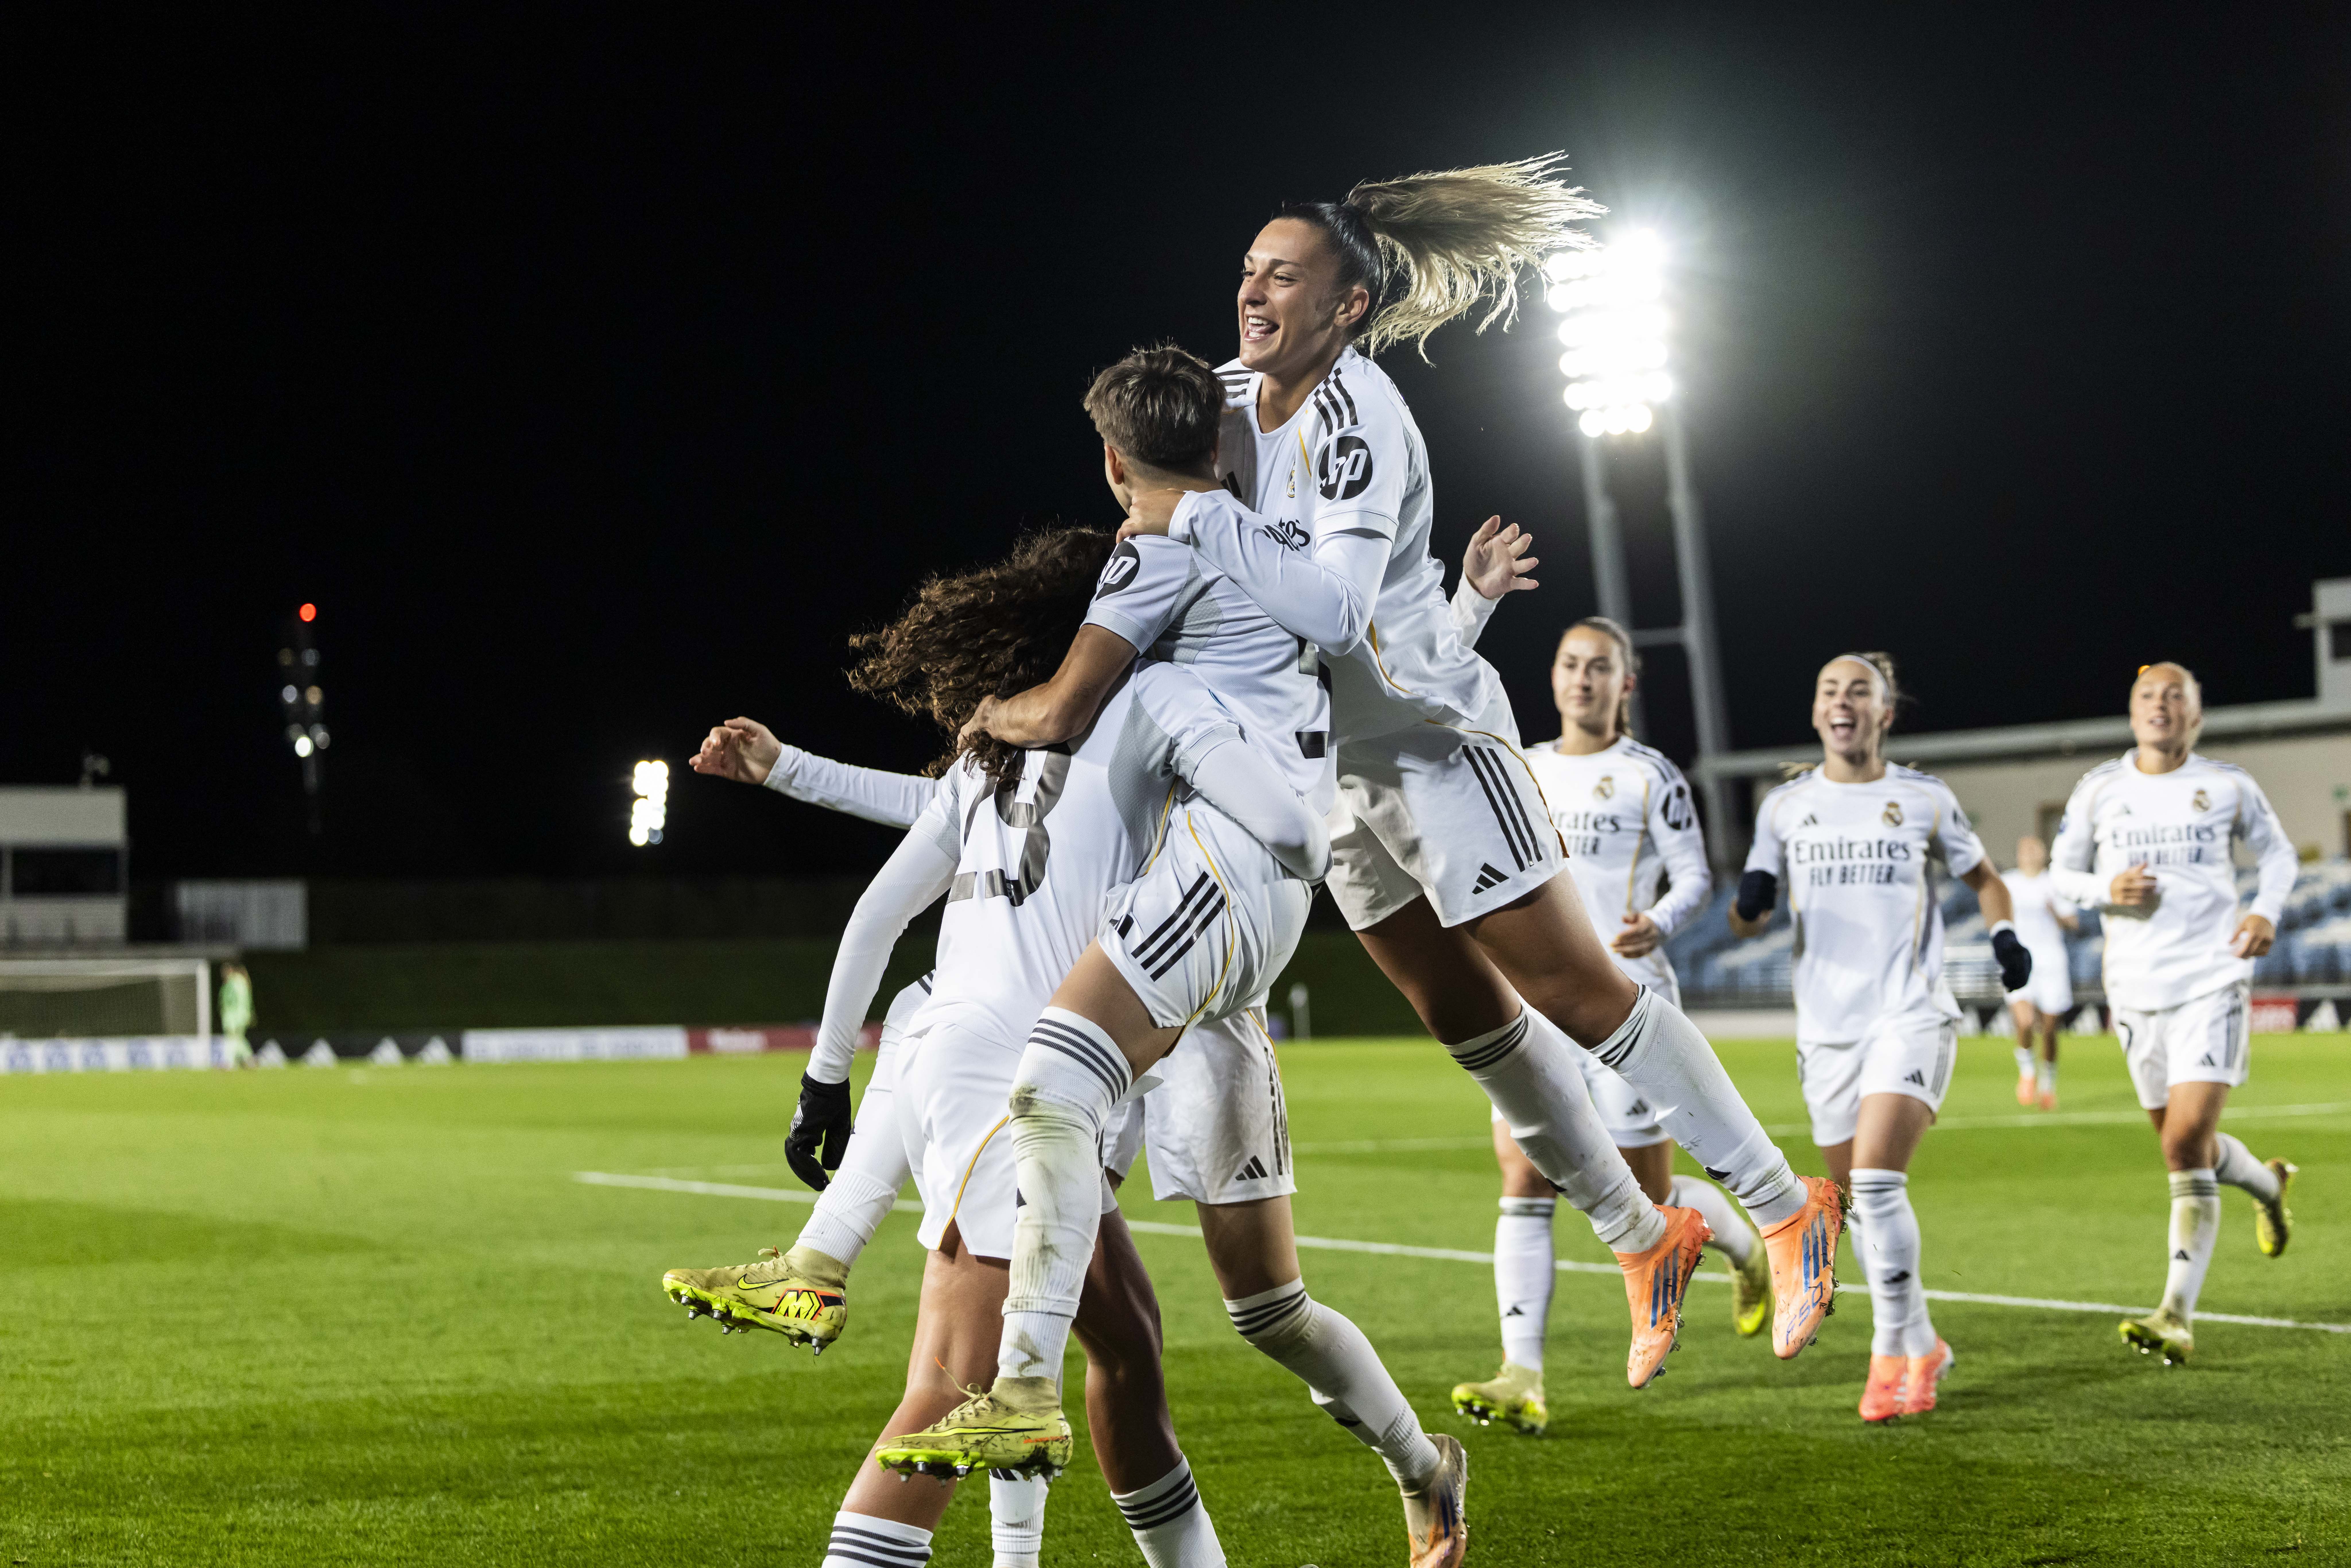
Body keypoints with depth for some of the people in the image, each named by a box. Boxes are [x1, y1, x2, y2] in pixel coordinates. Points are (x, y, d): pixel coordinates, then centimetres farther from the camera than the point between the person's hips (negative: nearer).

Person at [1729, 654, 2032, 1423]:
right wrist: (1748, 905, -12)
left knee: (1875, 1179, -21)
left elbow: (1981, 876, 18)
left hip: (1912, 1017, -3)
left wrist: (2005, 933, -2)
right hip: (1828, 1027, 3)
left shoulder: (1926, 799, 4)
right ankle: (1922, 1347, 24)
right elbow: (1749, 918, 12)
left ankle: (1893, 1351, -12)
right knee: (1858, 1204, 7)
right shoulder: (1785, 806, 8)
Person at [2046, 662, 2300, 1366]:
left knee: (2187, 1143, -16)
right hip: (2136, 986, 3)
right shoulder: (2098, 790, 5)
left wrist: (2268, 910, -3)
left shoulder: (2227, 787, 2)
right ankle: (2268, 1182, 48)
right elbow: (2060, 873, 11)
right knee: (2184, 1147, 13)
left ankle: (2178, 1316, -17)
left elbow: (2277, 852, 16)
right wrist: (2106, 890, -10)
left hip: (2214, 978, -3)